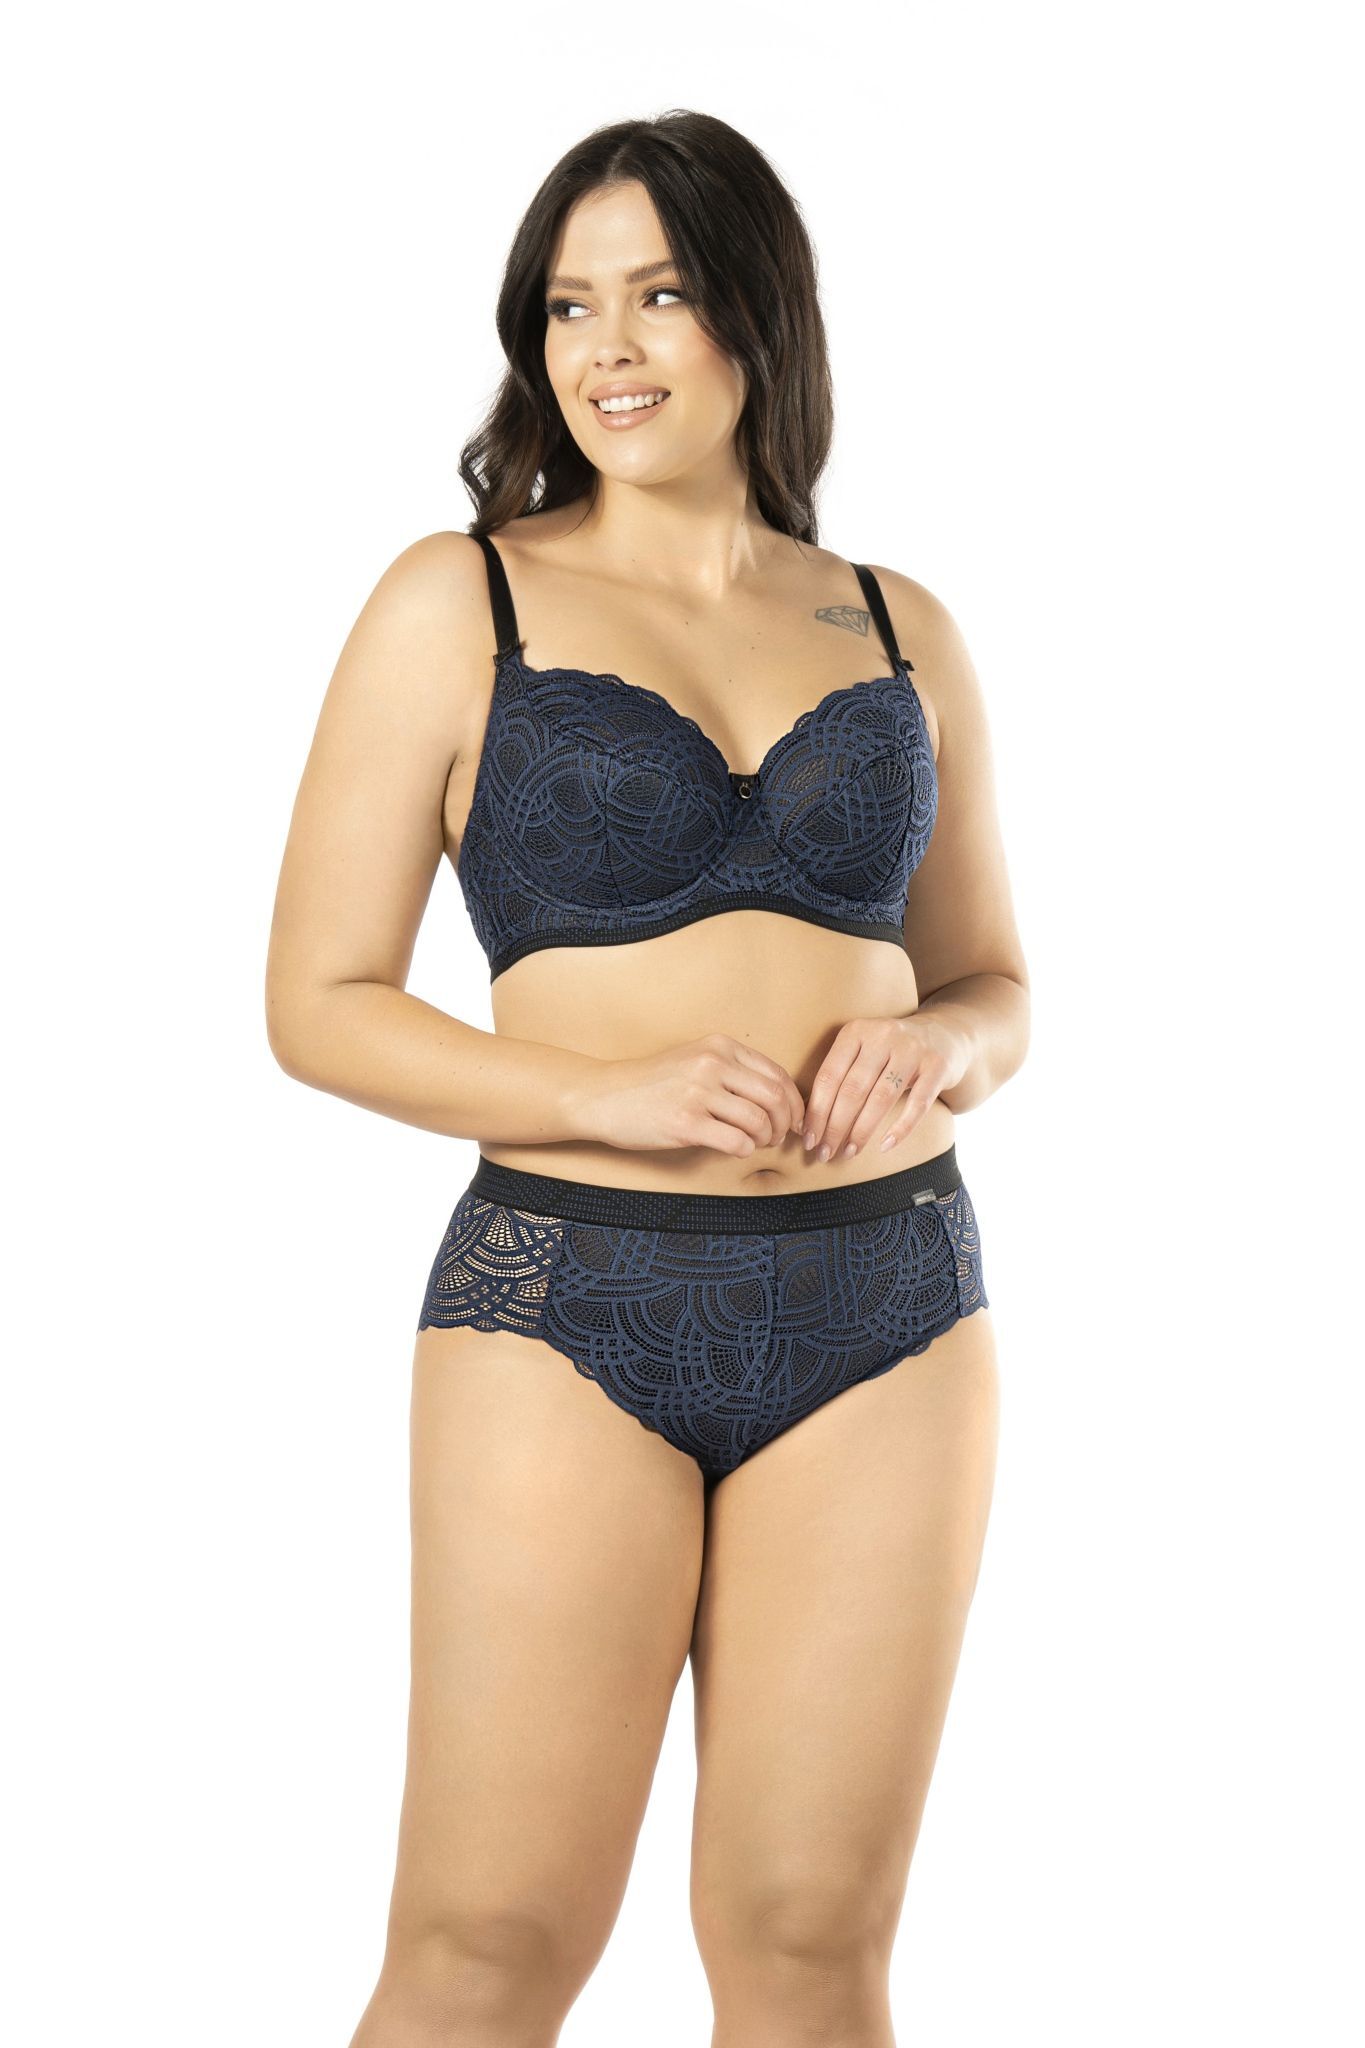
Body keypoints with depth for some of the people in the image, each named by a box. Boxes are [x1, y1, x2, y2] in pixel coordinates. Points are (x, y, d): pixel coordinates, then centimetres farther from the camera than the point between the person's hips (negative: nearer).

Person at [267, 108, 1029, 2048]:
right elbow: (318, 999, -1)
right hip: (569, 1303, -3)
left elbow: (993, 978, 20)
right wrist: (604, 1096, -15)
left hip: (885, 1305, 3)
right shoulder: (457, 601, 2)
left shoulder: (900, 632, 11)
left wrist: (932, 1047, -4)